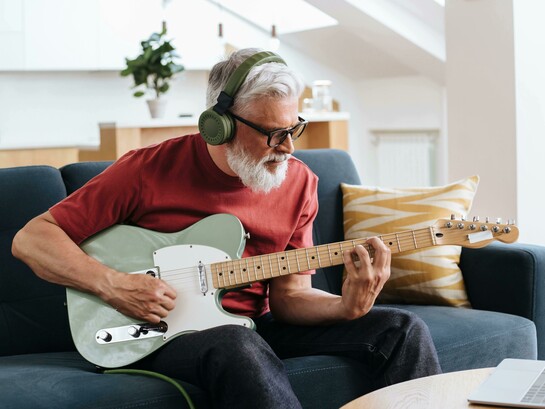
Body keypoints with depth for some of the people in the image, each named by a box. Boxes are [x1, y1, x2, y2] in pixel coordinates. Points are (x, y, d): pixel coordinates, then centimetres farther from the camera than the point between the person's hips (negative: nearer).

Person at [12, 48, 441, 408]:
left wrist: (347, 306, -17)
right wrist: (113, 285, -20)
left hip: (254, 327, 5)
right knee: (238, 347, -40)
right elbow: (32, 238, -6)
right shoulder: (150, 169, -10)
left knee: (402, 329, -9)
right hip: (161, 330, -4)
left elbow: (288, 296, 3)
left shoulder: (298, 182, 3)